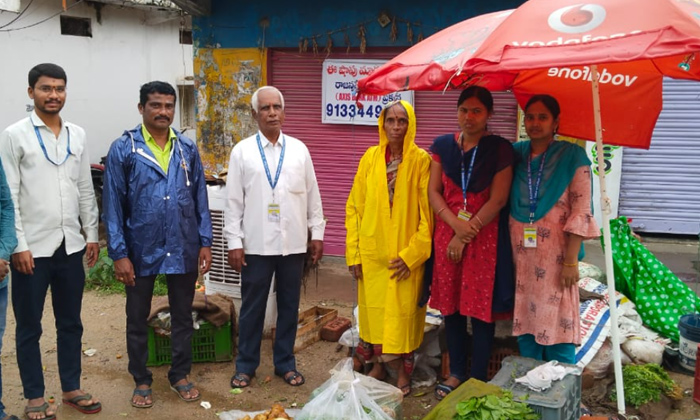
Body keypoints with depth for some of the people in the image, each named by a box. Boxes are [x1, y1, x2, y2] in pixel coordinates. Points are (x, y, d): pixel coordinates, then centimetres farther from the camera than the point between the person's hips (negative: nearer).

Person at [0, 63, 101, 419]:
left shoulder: (77, 135, 8)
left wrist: (92, 234, 9)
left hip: (70, 245, 4)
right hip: (33, 247, -4)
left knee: (71, 323, 14)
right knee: (29, 327, 9)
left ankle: (71, 388, 28)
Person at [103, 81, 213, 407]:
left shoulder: (188, 148, 3)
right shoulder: (123, 149, -6)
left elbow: (200, 198, 6)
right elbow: (113, 205, -7)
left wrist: (205, 242, 1)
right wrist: (119, 253, -11)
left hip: (184, 249, 2)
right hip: (141, 251, -2)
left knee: (183, 317, 14)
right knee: (137, 319, 12)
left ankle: (180, 375, 31)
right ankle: (141, 381, 30)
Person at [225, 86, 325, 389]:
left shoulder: (299, 149, 5)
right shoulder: (242, 151, -1)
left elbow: (312, 194, 8)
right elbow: (234, 200, -1)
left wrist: (317, 233, 6)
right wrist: (234, 242, -5)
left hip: (293, 243, 2)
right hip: (256, 244, -2)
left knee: (289, 306, 12)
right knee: (252, 306, 8)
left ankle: (285, 363, 27)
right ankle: (246, 365, 24)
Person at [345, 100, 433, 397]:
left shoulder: (421, 160, -6)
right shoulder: (370, 158, 3)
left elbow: (427, 212, -7)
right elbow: (354, 206, 4)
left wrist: (412, 254, -12)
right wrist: (353, 252, 0)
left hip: (405, 254, -3)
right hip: (372, 252, 3)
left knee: (402, 312, 5)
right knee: (373, 310, 11)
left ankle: (403, 373, 23)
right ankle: (377, 367, 29)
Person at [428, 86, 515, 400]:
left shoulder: (500, 149, -3)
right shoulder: (443, 145, 6)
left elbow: (497, 200, -8)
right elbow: (433, 191, 4)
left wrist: (467, 235, -12)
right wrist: (456, 224, -11)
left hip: (485, 237, -3)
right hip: (447, 233, 3)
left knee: (481, 309, 2)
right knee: (451, 306, 9)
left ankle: (478, 379, 15)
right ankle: (456, 372, 25)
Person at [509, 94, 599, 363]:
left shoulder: (572, 156, -3)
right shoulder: (516, 154, 9)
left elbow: (581, 212, -7)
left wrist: (571, 260, -13)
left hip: (555, 253, -4)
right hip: (520, 253, 4)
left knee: (557, 325, -1)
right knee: (525, 321, 11)